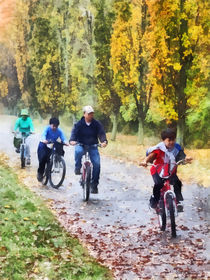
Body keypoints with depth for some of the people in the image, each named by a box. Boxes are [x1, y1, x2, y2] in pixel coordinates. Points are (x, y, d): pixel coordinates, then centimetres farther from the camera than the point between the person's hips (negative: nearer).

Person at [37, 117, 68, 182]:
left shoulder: (59, 131, -10)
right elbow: (43, 134, -34)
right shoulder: (47, 128, -17)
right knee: (43, 158, -20)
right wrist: (44, 140, -57)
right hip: (43, 146, -3)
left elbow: (63, 137, -25)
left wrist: (65, 142, -49)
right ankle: (40, 173, -3)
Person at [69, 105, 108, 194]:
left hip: (92, 147, 1)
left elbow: (101, 133, -10)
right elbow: (74, 132, -15)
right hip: (81, 145, -1)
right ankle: (77, 168, -11)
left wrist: (104, 141, -32)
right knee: (78, 151, -38)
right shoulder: (79, 124, -3)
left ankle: (94, 184, -4)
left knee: (96, 163, -16)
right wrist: (72, 140, -37)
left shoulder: (97, 124, 0)